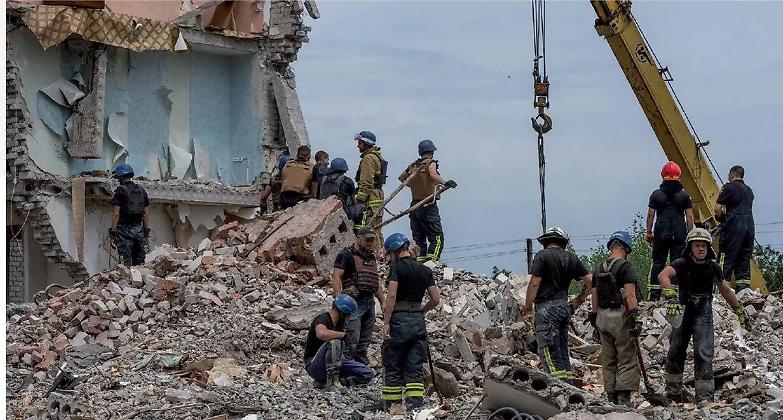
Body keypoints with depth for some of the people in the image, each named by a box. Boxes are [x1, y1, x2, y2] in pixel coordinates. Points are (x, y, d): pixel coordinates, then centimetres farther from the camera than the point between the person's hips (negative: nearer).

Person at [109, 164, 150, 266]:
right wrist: (146, 231, 17)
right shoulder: (141, 190, 12)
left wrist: (113, 232, -10)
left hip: (125, 228, -6)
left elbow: (116, 214, -12)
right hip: (138, 229, 6)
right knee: (139, 262, 8)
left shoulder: (120, 191, -7)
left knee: (126, 261, -7)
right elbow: (145, 214, 13)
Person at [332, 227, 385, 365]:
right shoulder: (346, 255, -3)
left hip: (370, 302, 8)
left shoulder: (371, 257, 20)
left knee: (365, 343, 10)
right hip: (354, 302, -8)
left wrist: (383, 302, 22)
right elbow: (336, 276, -12)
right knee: (352, 342, -12)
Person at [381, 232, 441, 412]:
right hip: (418, 321, 5)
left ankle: (392, 406, 7)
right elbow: (436, 299, 8)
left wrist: (386, 323, -15)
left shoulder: (397, 267, -7)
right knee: (415, 367, 6)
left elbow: (391, 296, -16)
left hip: (398, 319, -5)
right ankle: (415, 404, -4)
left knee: (393, 367, 5)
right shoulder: (425, 270, 9)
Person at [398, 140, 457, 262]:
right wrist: (445, 182, -39)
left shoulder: (413, 165, 13)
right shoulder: (430, 163, -4)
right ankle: (431, 260, -20)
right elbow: (433, 175, -26)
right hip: (428, 206, -6)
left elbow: (401, 177, 28)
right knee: (437, 238, -5)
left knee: (418, 237, 12)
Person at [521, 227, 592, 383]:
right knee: (562, 350, 13)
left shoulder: (542, 256, -6)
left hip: (547, 307, -7)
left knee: (548, 351, -7)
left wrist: (527, 309, -7)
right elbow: (590, 280, 12)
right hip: (565, 308, 7)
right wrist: (579, 301, 22)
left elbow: (534, 283, -12)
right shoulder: (571, 258, 12)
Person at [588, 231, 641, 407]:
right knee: (627, 360, -3)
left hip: (603, 317, 7)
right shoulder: (625, 266, -9)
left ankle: (612, 398, 13)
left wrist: (595, 318, 21)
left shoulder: (599, 269, 12)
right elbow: (630, 295, -17)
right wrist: (636, 318, -17)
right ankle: (624, 398, -9)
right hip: (620, 316, -6)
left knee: (608, 361, 12)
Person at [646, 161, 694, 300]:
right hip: (679, 232, 0)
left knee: (658, 263, 6)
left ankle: (654, 295, 3)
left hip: (661, 232, 0)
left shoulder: (656, 194, 2)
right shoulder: (684, 195, 2)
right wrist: (690, 234, 7)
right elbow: (689, 217, 1)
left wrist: (649, 233, 12)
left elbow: (650, 215, 4)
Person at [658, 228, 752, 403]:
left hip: (704, 315, 0)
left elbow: (726, 291, 14)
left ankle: (705, 398, -10)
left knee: (704, 355, -10)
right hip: (682, 314, 0)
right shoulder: (682, 264, -11)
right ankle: (673, 395, 25)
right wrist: (671, 295, -48)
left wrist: (741, 312, 19)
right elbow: (663, 275, -31)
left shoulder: (713, 267, -1)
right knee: (676, 353, 8)